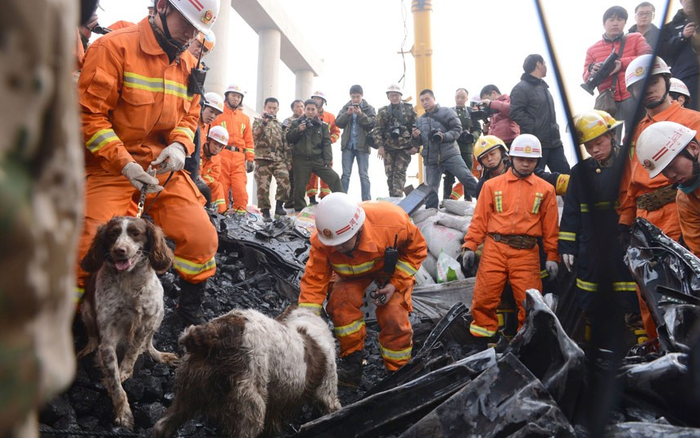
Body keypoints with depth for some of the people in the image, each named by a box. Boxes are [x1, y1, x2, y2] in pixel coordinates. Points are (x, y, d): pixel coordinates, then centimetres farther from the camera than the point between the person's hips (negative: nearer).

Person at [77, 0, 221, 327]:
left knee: (202, 238, -3)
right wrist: (125, 164, -22)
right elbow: (89, 114, -13)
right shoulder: (114, 47, -10)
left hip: (165, 166, 5)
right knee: (91, 249, -14)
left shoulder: (187, 64, 10)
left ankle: (190, 310, 20)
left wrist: (179, 145, -8)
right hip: (110, 166, -5)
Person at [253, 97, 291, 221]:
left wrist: (288, 160, 12)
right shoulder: (258, 121, 10)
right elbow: (255, 136, -9)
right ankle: (265, 212, 7)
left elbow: (285, 144, 18)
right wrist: (264, 122, -16)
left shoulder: (280, 125, 19)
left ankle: (279, 205, -2)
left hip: (279, 159, 2)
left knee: (285, 180, -19)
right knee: (263, 186, -3)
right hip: (263, 158, -2)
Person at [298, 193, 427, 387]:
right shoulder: (321, 241, -35)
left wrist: (396, 283, -25)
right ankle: (352, 362, -5)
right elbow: (314, 281, -28)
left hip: (393, 265, -1)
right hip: (351, 271, 2)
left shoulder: (392, 222, -39)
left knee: (393, 316, -17)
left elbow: (416, 249, -19)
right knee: (341, 302, -24)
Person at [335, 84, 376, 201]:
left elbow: (373, 123, -9)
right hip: (348, 145, 2)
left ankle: (367, 201, 3)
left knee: (364, 175, 1)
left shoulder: (369, 108, 4)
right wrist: (348, 114, -14)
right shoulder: (346, 107, 10)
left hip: (362, 145, -2)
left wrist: (361, 114, -18)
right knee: (346, 174, 3)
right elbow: (338, 123, 0)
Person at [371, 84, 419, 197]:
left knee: (399, 173, -11)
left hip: (405, 148, -2)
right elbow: (377, 130, 3)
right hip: (388, 148, 2)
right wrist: (380, 145, -9)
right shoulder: (382, 112, 8)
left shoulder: (409, 109, 5)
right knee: (390, 174, 3)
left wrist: (415, 146, -6)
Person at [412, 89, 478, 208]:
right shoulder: (420, 120, 16)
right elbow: (418, 143, 18)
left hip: (450, 154, -4)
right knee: (431, 188, 6)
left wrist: (444, 136, -19)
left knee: (466, 177, -12)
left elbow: (457, 129, -3)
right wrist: (415, 137, -6)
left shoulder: (447, 112, 4)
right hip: (431, 159, 4)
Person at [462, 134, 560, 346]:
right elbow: (480, 219, 6)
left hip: (527, 253, 0)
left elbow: (551, 226, 10)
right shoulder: (492, 185, 9)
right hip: (494, 249, 0)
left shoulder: (545, 189, 10)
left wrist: (552, 256, 6)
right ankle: (481, 342, 15)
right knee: (484, 299, 0)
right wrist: (470, 246, -2)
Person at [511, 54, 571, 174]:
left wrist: (554, 128, 16)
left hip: (554, 142, 9)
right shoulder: (521, 88, -7)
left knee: (566, 176, 7)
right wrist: (535, 129, -19)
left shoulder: (543, 87, 22)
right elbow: (515, 113, -18)